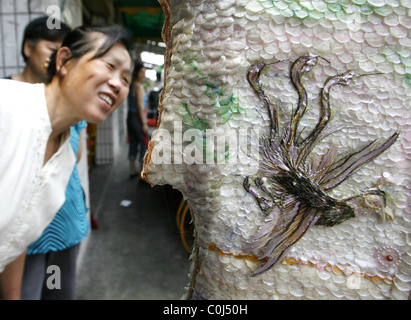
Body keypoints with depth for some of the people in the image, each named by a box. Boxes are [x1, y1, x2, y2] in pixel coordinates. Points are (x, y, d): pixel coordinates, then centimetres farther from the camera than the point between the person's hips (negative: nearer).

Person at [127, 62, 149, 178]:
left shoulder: (131, 86, 15)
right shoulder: (139, 87, -11)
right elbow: (140, 106, -16)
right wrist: (144, 123, -15)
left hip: (130, 117, 9)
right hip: (138, 118, -8)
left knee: (133, 144, 12)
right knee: (144, 144, -1)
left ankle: (133, 171, 19)